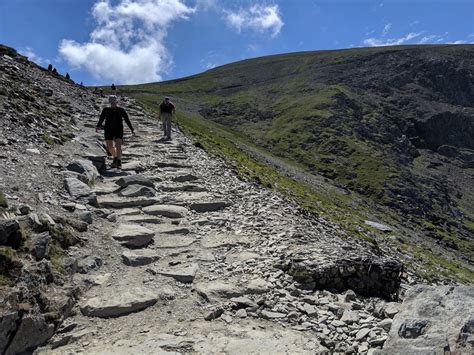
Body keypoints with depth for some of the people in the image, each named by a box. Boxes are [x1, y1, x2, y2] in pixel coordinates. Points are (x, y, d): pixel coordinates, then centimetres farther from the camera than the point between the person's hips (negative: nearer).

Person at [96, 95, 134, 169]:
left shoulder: (121, 110, 2)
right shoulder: (106, 110, 5)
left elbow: (127, 120, 5)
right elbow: (101, 119, 2)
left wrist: (132, 130, 4)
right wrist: (98, 126, -17)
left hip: (118, 130, -2)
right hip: (108, 130, 2)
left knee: (118, 146, -18)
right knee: (109, 147, 4)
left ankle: (119, 162, -11)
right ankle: (115, 157, 31)